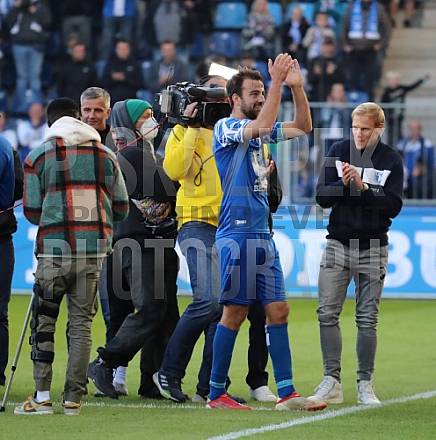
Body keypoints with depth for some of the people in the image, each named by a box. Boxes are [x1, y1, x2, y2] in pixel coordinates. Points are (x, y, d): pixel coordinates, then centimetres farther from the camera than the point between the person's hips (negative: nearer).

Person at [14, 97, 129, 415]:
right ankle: (74, 398, 4)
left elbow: (32, 212, 3)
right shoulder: (106, 155, 9)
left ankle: (42, 397, 1)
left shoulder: (38, 156, 1)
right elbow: (122, 208, 11)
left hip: (54, 248, -2)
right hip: (94, 249, 2)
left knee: (44, 320, 7)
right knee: (82, 321, 7)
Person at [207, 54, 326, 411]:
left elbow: (303, 127, 16)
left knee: (278, 310, 3)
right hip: (236, 234, -8)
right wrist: (277, 82, -21)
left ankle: (287, 393, 2)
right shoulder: (226, 128, -6)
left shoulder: (258, 131, 17)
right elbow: (262, 125, -24)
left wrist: (296, 86, 3)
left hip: (262, 235, 8)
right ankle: (216, 392, 3)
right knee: (235, 313, -5)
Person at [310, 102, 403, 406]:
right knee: (327, 313, -5)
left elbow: (393, 206, -9)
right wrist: (344, 184, -20)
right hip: (338, 243, 1)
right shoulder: (339, 151, 3)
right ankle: (332, 382, 1)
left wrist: (363, 187, -20)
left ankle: (365, 384, 8)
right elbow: (322, 197, -1)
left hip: (372, 249, -1)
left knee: (368, 319, 1)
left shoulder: (392, 160, 0)